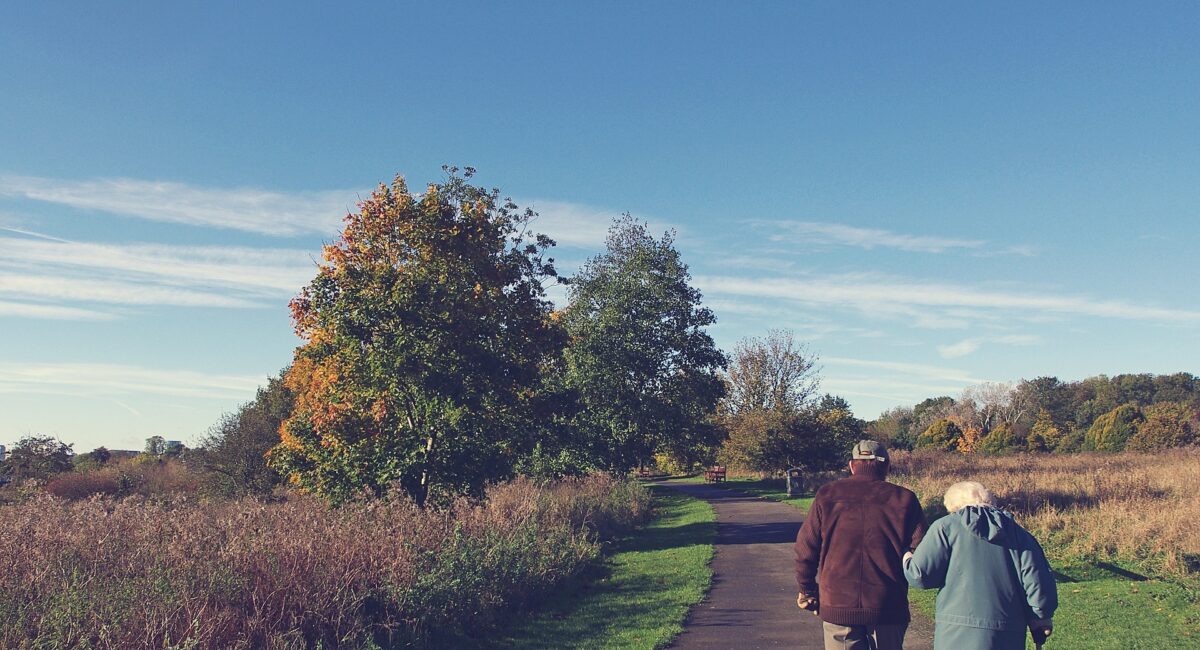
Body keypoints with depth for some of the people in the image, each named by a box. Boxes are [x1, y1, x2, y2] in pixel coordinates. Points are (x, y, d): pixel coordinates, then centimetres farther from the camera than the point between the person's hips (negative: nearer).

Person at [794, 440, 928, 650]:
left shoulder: (827, 495, 0)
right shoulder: (904, 499, -1)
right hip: (888, 608, 0)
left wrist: (807, 592, 13)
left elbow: (806, 548, 1)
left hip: (837, 606, 0)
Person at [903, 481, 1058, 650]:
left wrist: (907, 560, 16)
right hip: (1009, 636, 4)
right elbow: (1038, 580, 2)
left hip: (958, 635, -3)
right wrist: (1040, 618, 17)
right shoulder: (1018, 532, 12)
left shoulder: (946, 526, 0)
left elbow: (920, 575, -6)